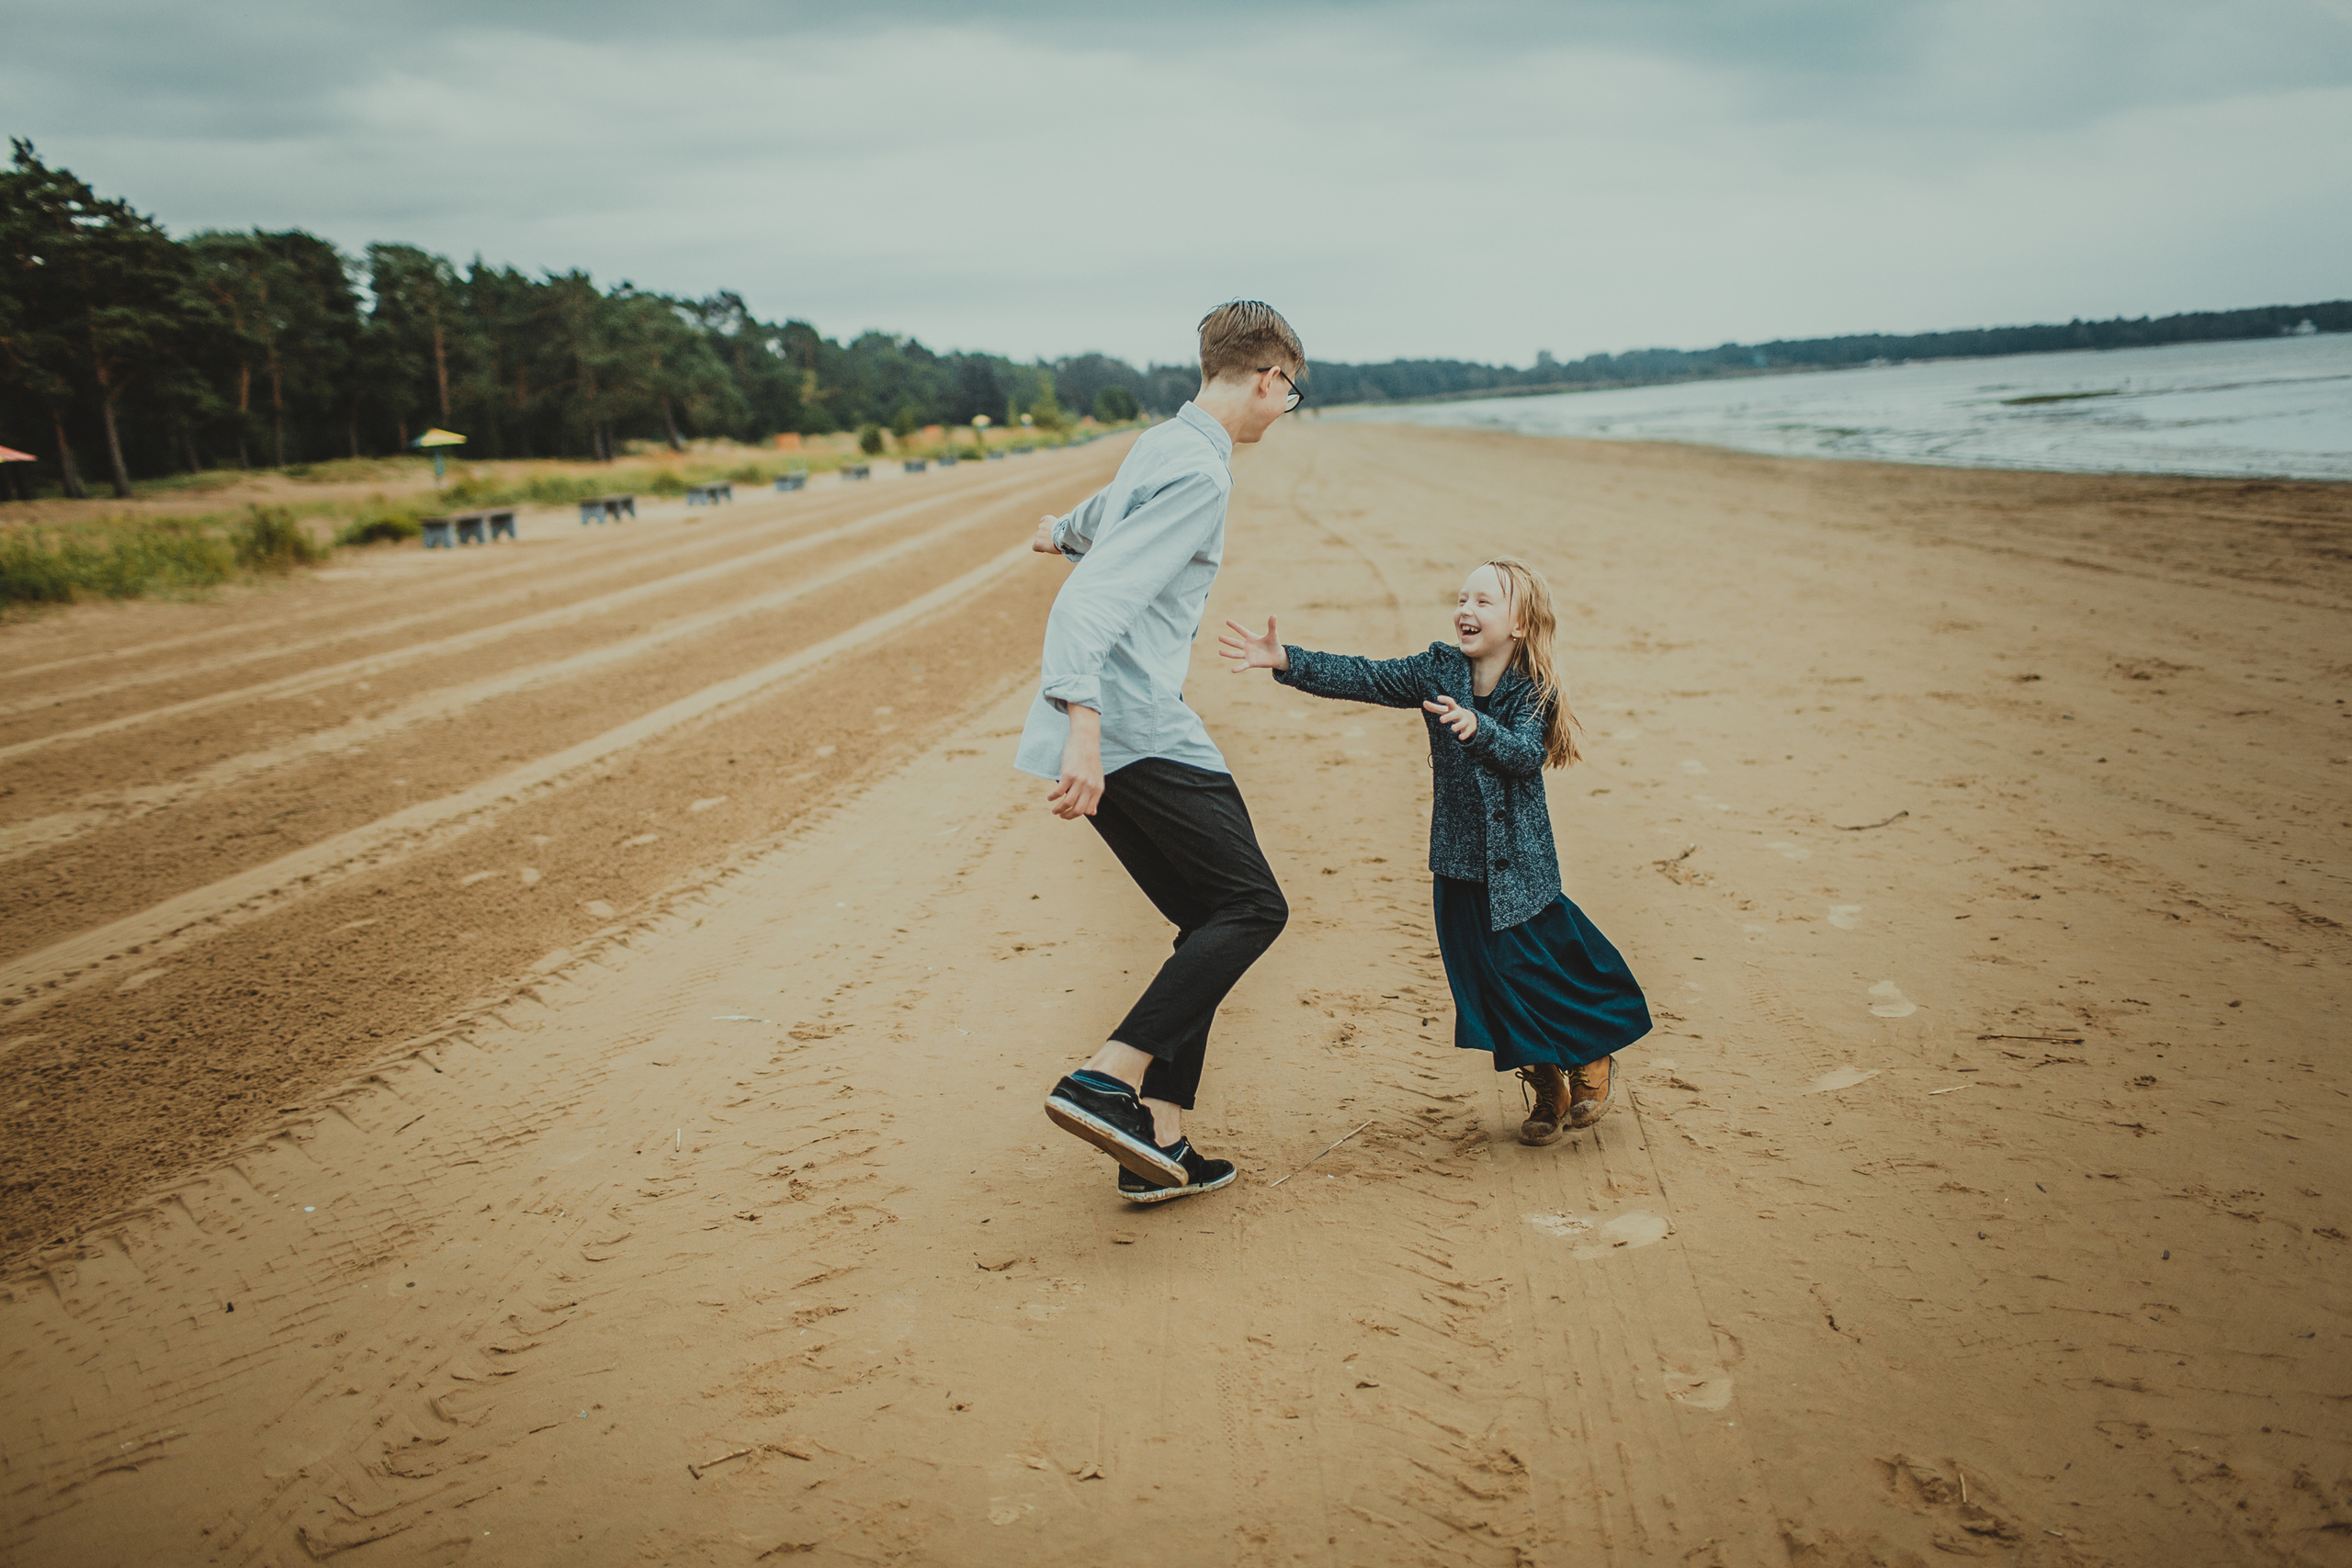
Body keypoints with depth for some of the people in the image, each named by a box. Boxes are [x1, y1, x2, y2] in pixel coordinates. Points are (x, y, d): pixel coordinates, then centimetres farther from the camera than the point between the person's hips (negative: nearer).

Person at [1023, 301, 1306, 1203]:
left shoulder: (1163, 445, 19)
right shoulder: (1197, 471, -12)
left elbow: (1110, 508, 43)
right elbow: (1095, 597, -24)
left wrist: (1064, 532, 66)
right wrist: (1083, 722, -34)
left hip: (1107, 733, 10)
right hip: (1137, 733, -10)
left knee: (1211, 924, 10)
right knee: (1252, 907, -9)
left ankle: (1160, 1144, 9)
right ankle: (1107, 1083, -17)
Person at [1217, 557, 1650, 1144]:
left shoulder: (1533, 692, -10)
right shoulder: (1438, 670, -1)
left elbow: (1528, 754, -26)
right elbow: (1363, 678, -9)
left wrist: (1476, 727, -45)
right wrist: (1286, 661, -19)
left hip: (1519, 860, -3)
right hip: (1459, 859, 3)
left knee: (1538, 968, 0)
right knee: (1490, 983, 5)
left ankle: (1593, 1058, 30)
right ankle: (1544, 1088, 26)